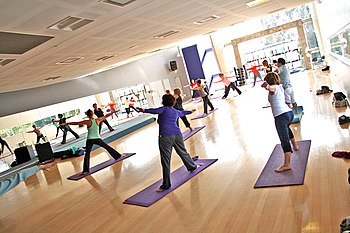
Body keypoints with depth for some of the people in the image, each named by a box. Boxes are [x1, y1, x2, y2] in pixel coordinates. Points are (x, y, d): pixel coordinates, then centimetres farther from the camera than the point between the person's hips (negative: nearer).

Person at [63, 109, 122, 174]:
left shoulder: (88, 122, -8)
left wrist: (67, 123, -4)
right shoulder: (98, 120, -1)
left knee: (87, 155, 4)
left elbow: (76, 123, -10)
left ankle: (86, 170, -1)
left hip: (90, 140, -2)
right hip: (97, 139, 2)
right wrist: (113, 112, 19)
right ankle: (118, 156, 30)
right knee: (107, 147, 20)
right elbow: (106, 116, 9)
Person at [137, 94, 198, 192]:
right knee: (183, 152, 28)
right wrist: (190, 111, 64)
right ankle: (192, 166, 51)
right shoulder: (176, 111, 22)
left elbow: (156, 111, -18)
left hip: (165, 137, -6)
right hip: (177, 134, 6)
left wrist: (144, 110, -30)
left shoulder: (164, 109, 4)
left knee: (165, 161, -4)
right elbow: (183, 112, 44)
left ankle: (166, 184, 0)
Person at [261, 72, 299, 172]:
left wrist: (266, 86, -55)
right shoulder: (280, 87, 18)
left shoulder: (273, 88, -6)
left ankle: (287, 164, -21)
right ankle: (295, 145, 59)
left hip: (281, 116, -9)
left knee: (284, 140, -15)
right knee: (287, 128, 39)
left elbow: (271, 88, -33)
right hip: (289, 112, 9)